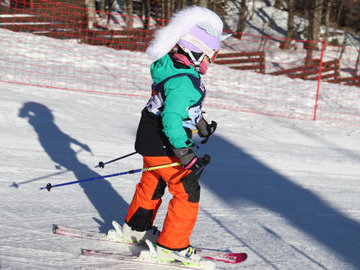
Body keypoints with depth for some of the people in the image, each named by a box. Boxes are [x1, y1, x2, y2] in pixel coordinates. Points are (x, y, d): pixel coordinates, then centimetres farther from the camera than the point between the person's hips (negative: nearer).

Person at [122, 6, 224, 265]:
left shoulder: (173, 68, 3)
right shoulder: (183, 82, -28)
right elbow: (171, 119, -33)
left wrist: (199, 122, 31)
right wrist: (184, 153, -33)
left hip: (150, 140, 10)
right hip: (164, 146, -10)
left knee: (152, 183, 28)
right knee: (187, 192, -1)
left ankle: (136, 227, 45)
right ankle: (172, 246, 7)